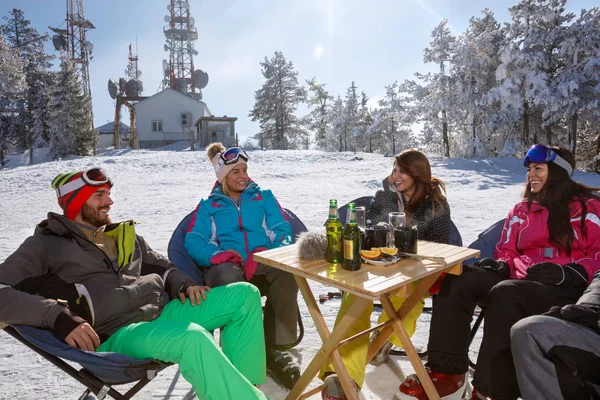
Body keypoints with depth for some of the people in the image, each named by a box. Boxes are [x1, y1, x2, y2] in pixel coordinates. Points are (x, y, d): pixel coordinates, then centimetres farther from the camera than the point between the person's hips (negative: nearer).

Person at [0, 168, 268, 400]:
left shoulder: (123, 234, 21)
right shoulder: (46, 244, 4)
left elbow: (161, 267, 25)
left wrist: (183, 284, 2)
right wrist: (57, 317, -25)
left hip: (162, 312, 7)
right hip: (115, 335, -7)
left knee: (245, 295, -5)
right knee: (191, 337, -39)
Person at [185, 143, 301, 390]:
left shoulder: (263, 197, 23)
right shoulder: (208, 205, 22)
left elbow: (283, 232, 9)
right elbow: (193, 242, 7)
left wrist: (266, 255, -14)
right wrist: (217, 254, -17)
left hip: (264, 263, 1)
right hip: (227, 266, 0)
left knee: (286, 270, -35)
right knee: (228, 277, -38)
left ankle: (277, 348, -24)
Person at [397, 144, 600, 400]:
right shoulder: (521, 210, 20)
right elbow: (506, 251, 20)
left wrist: (567, 273, -19)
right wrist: (500, 265, -3)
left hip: (567, 288, -5)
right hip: (521, 278, 5)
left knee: (505, 294, -38)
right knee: (455, 279, -21)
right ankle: (447, 373, -21)